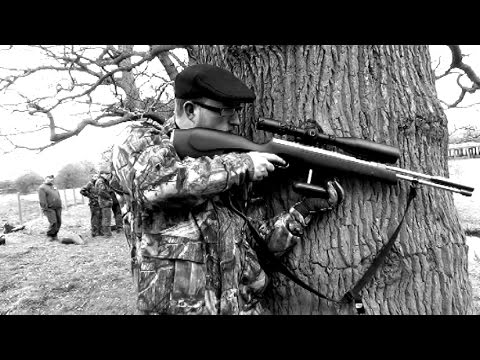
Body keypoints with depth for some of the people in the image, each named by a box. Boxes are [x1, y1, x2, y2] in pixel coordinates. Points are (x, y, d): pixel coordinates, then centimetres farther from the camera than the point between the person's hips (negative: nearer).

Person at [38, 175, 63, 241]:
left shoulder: (54, 186, 21)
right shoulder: (42, 188, -3)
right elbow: (42, 200, -10)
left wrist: (60, 206, 15)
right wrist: (46, 208, -15)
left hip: (58, 208, 7)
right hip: (49, 208, -7)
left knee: (59, 222, 4)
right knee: (53, 222, -13)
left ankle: (54, 235, 17)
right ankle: (49, 235, 5)